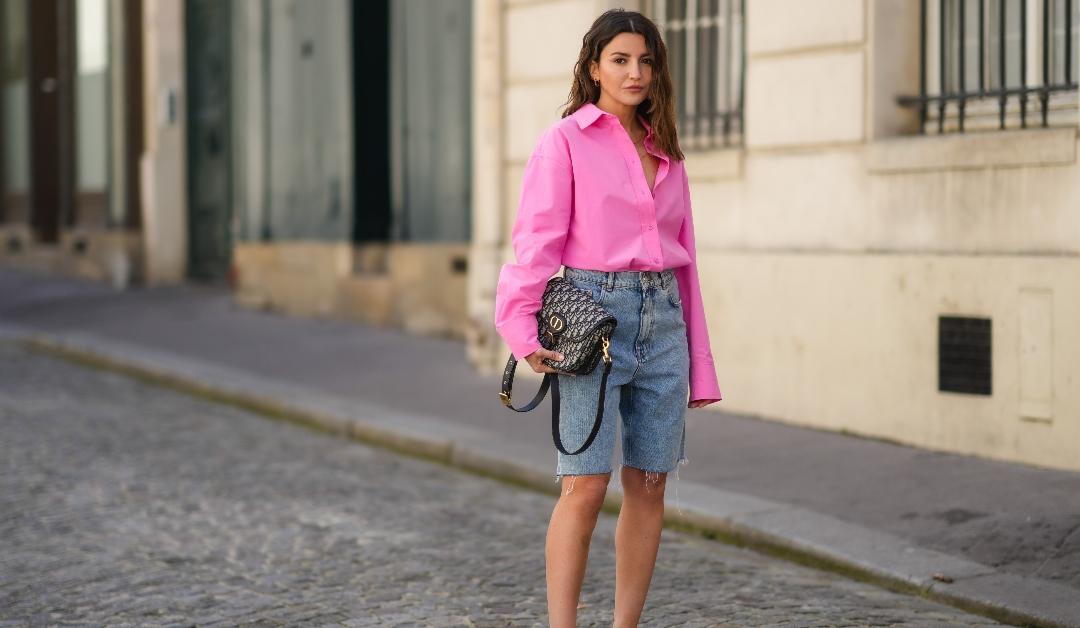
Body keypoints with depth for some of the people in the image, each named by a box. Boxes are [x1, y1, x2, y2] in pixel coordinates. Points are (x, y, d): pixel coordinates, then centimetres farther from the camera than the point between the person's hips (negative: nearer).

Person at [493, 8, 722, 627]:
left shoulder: (666, 153, 16)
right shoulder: (566, 141, 0)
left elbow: (684, 258, 17)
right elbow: (538, 239, -7)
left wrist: (699, 362, 14)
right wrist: (524, 332, -19)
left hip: (663, 320, 6)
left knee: (650, 485, 4)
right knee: (586, 485, -12)